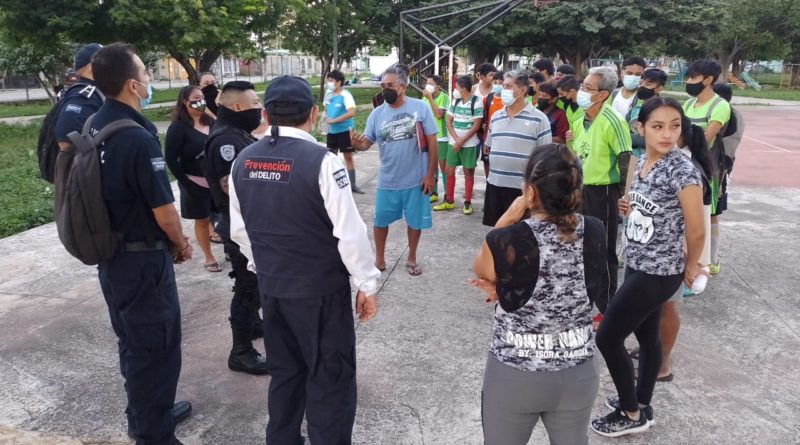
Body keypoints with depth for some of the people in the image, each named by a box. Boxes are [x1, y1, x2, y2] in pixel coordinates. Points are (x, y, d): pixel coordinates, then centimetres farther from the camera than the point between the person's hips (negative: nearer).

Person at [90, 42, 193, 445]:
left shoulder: (94, 128, 3)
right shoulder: (138, 138, -24)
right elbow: (163, 211, -22)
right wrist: (181, 244, -1)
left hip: (109, 254, 9)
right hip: (142, 258, -9)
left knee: (132, 341, 22)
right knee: (155, 346, 6)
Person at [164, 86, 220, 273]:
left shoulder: (210, 122, 4)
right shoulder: (178, 127, -10)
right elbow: (170, 159, -11)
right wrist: (185, 183, -14)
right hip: (195, 183, -4)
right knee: (202, 220, 8)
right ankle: (209, 257, 20)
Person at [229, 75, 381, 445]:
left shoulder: (243, 162, 0)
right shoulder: (321, 161, -19)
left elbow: (239, 230, 9)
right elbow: (349, 232, -17)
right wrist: (366, 284, -5)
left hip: (270, 287, 6)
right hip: (321, 290, -6)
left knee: (284, 372, 22)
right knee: (331, 378, 9)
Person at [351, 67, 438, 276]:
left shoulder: (420, 107, -8)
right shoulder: (377, 113, -1)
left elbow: (431, 141, -6)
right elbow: (367, 142, -3)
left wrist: (430, 173, -9)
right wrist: (357, 144, -29)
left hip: (416, 179, -2)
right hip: (387, 181, 2)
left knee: (415, 221, 13)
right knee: (380, 220, 12)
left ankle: (411, 258, 34)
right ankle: (379, 259, 32)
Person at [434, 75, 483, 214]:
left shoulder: (477, 102, -9)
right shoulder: (455, 101, 7)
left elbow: (476, 126, -12)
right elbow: (449, 121, 6)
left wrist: (461, 141, -14)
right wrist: (456, 139, -9)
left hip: (469, 144, -5)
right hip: (453, 142, 5)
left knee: (468, 172, 2)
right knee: (449, 171, 7)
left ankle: (467, 202, 11)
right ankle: (449, 201, 18)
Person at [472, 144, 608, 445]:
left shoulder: (507, 240, -24)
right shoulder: (595, 233, -11)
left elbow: (480, 270, -2)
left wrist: (508, 218, -4)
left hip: (514, 375, -3)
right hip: (578, 373, 4)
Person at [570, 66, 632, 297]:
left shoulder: (612, 121, -18)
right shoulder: (580, 120, 7)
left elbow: (626, 161, -17)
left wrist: (624, 195, -15)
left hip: (603, 192, -8)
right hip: (581, 190, 8)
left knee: (605, 249, 2)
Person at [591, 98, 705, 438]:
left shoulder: (682, 169, -22)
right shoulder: (642, 162, 3)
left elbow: (696, 231, -15)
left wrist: (690, 266, -1)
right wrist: (632, 208, 2)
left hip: (658, 273, -8)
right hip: (637, 265, 8)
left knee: (607, 337, -1)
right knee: (646, 336, 20)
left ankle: (631, 414, 18)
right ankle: (641, 404, 36)